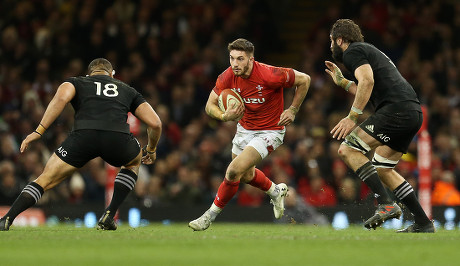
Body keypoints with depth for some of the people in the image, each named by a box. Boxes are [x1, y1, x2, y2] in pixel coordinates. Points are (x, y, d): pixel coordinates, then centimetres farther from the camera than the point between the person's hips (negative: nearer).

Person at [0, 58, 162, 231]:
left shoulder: (76, 82, 29)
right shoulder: (128, 90, 34)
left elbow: (61, 98, 4)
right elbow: (155, 123, 25)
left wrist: (39, 131, 2)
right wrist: (151, 150, 43)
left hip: (84, 134, -1)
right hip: (119, 137, 1)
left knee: (46, 180, 12)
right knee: (134, 162, 36)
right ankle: (109, 216, 23)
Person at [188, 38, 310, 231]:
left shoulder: (269, 75, -29)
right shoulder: (227, 77, -17)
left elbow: (304, 79, -15)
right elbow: (210, 105, -7)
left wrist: (292, 110, -14)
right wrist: (225, 116, -28)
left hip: (269, 132, -6)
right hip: (244, 128, 6)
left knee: (233, 171, -20)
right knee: (246, 175, 26)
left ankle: (211, 215, -2)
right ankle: (276, 191, 57)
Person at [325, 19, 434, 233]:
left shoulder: (353, 51, 1)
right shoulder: (369, 51, 31)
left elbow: (367, 81, -17)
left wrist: (352, 117, -19)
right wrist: (342, 82, 41)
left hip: (396, 109, -10)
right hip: (414, 113, 10)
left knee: (347, 150, -9)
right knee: (382, 169, 17)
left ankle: (386, 204, -19)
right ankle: (423, 223, 12)